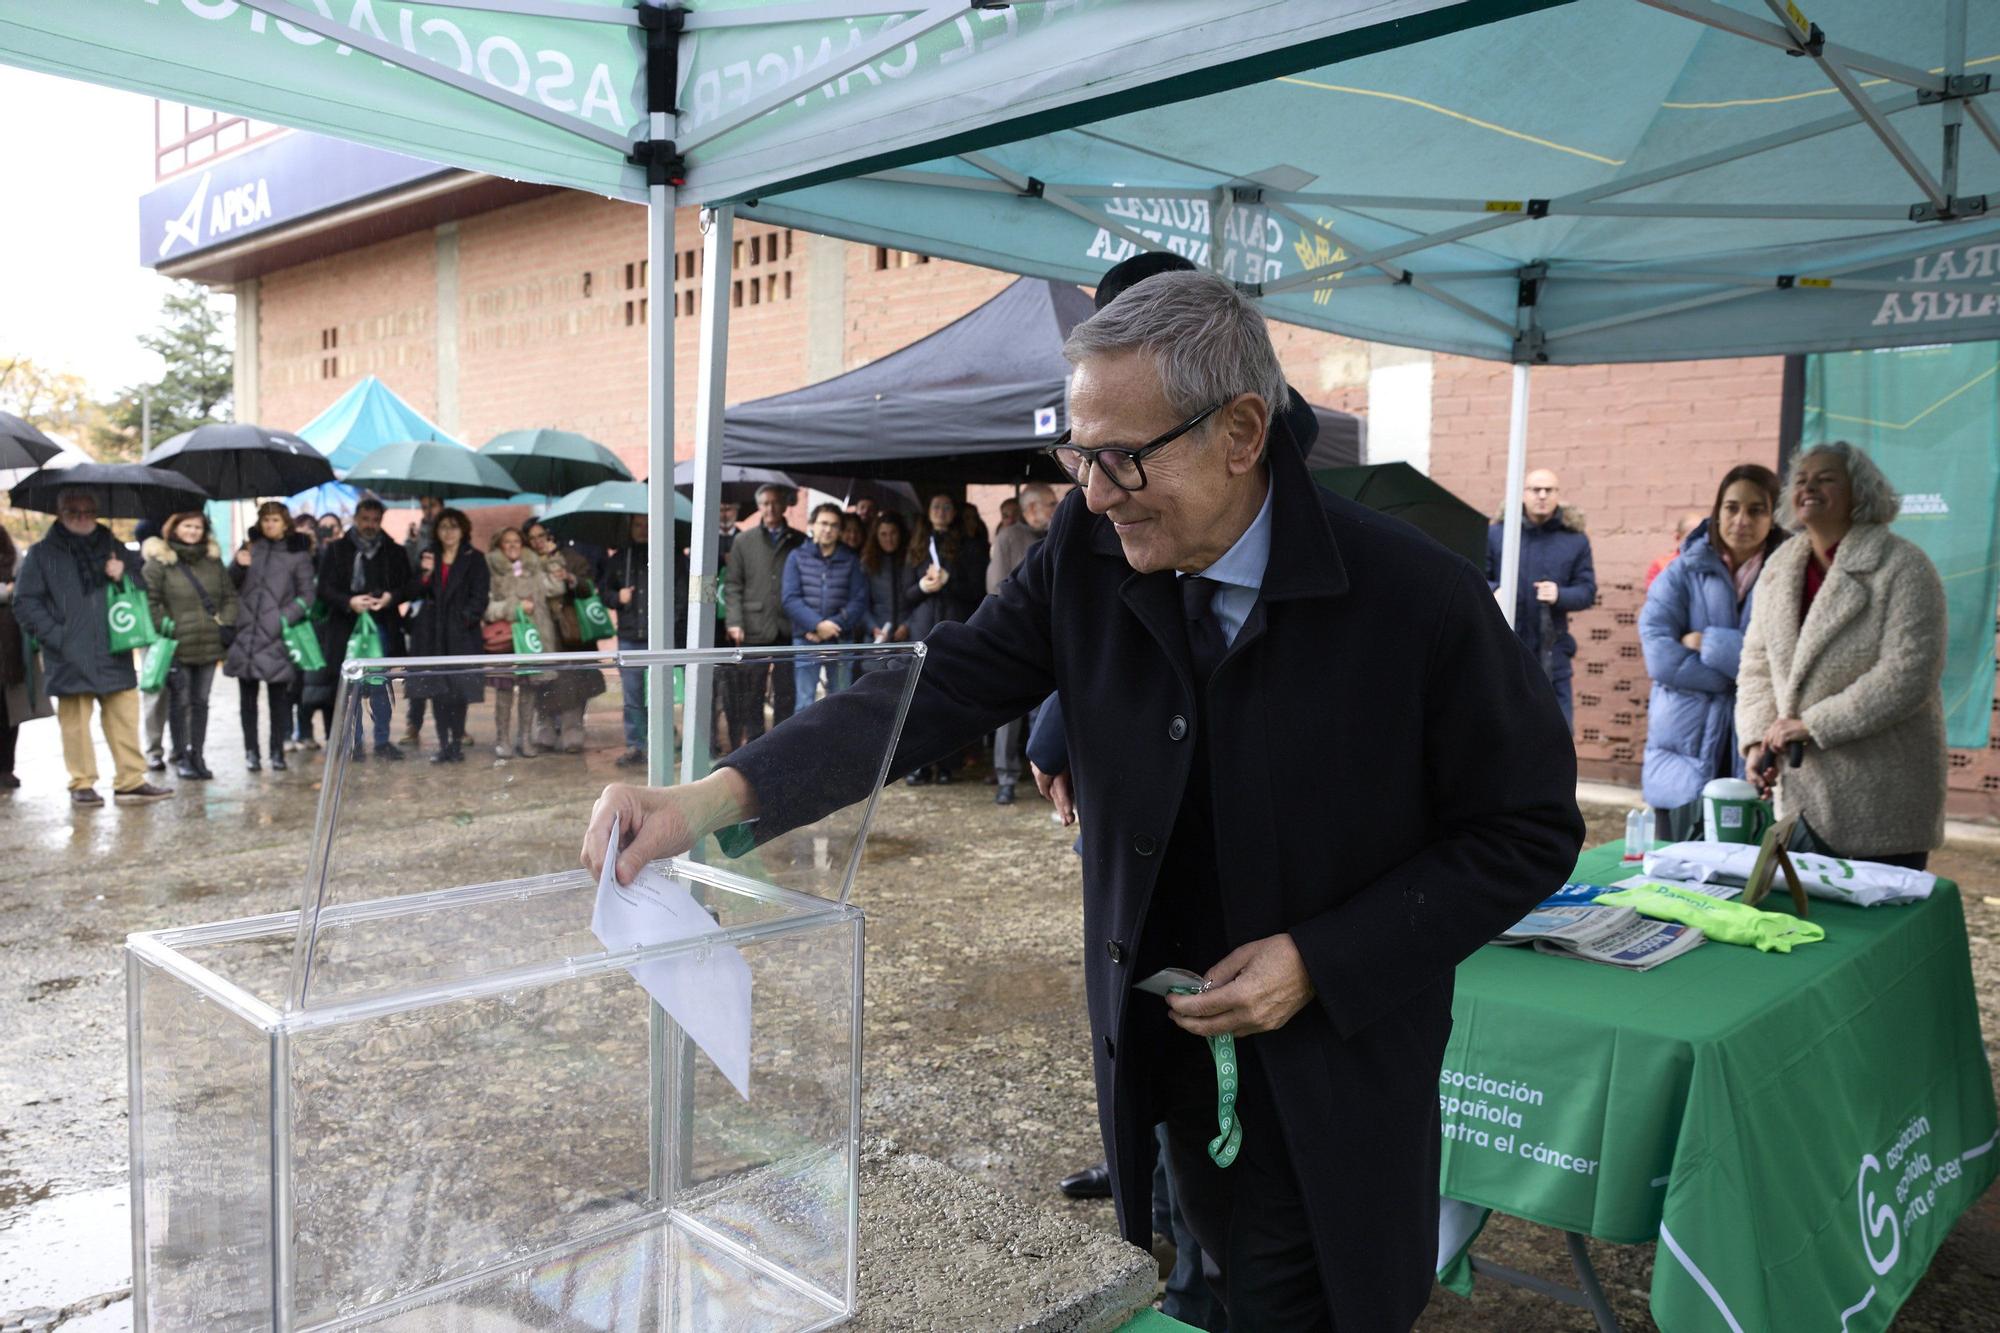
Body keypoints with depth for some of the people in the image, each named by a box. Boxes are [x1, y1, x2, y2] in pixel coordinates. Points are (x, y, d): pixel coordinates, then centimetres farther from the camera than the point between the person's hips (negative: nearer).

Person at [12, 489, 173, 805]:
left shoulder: (113, 547, 15)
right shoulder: (42, 554, 5)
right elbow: (24, 602, 2)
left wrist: (123, 576, -1)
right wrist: (54, 635, -9)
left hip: (113, 655, 3)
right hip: (70, 658, -3)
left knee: (125, 717, 0)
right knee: (76, 721, 0)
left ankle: (131, 781, 6)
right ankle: (82, 784, 10)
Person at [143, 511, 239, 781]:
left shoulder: (212, 559, 12)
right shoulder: (159, 561, -3)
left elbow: (229, 594, 16)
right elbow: (149, 599, -7)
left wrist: (227, 623, 5)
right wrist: (163, 626, -11)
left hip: (209, 644, 4)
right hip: (177, 645, -4)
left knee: (201, 701, 10)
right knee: (180, 701, 3)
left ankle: (198, 755, 18)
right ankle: (181, 757, 11)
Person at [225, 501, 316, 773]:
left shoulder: (298, 553, 3)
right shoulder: (249, 546, 11)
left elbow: (306, 596, 2)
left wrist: (284, 618, -11)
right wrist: (238, 565, -7)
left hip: (276, 636, -2)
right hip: (245, 632, 2)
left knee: (278, 695, 2)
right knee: (247, 695, 6)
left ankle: (277, 751, 10)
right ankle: (251, 751, 12)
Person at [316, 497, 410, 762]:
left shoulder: (394, 552, 8)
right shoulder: (336, 550, 3)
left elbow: (407, 586, 8)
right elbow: (325, 589, -1)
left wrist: (391, 597, -13)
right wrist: (349, 602, -18)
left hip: (383, 628, 1)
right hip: (347, 628, -1)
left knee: (382, 688, 5)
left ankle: (382, 741, 15)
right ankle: (354, 742, 13)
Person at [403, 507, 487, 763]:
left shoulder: (474, 559, 3)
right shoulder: (427, 556, 12)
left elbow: (478, 597, 0)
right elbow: (411, 594, 6)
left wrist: (466, 618, -13)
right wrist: (425, 573, -10)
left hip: (462, 633, -3)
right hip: (432, 633, 3)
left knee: (459, 689, -4)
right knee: (437, 689, 4)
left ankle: (456, 743, 4)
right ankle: (443, 743, 10)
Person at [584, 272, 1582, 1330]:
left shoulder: (1420, 599, -19)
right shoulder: (1088, 550, -9)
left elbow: (1529, 831, -10)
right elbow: (943, 687, -12)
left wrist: (1321, 962, -18)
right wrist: (716, 795, -26)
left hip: (1334, 1067, -3)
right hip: (1168, 1042, 3)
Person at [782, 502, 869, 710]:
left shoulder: (851, 561, 7)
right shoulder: (797, 558, 5)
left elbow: (859, 601, 0)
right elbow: (790, 598, -4)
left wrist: (833, 626, -13)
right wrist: (817, 624, -16)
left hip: (841, 641, 1)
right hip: (805, 640, -1)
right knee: (805, 704, -1)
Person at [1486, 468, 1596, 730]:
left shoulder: (1575, 540, 6)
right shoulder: (1496, 533, 3)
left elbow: (1588, 590, 3)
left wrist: (1560, 595, -18)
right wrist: (1493, 592, -19)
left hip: (1551, 652, 1)